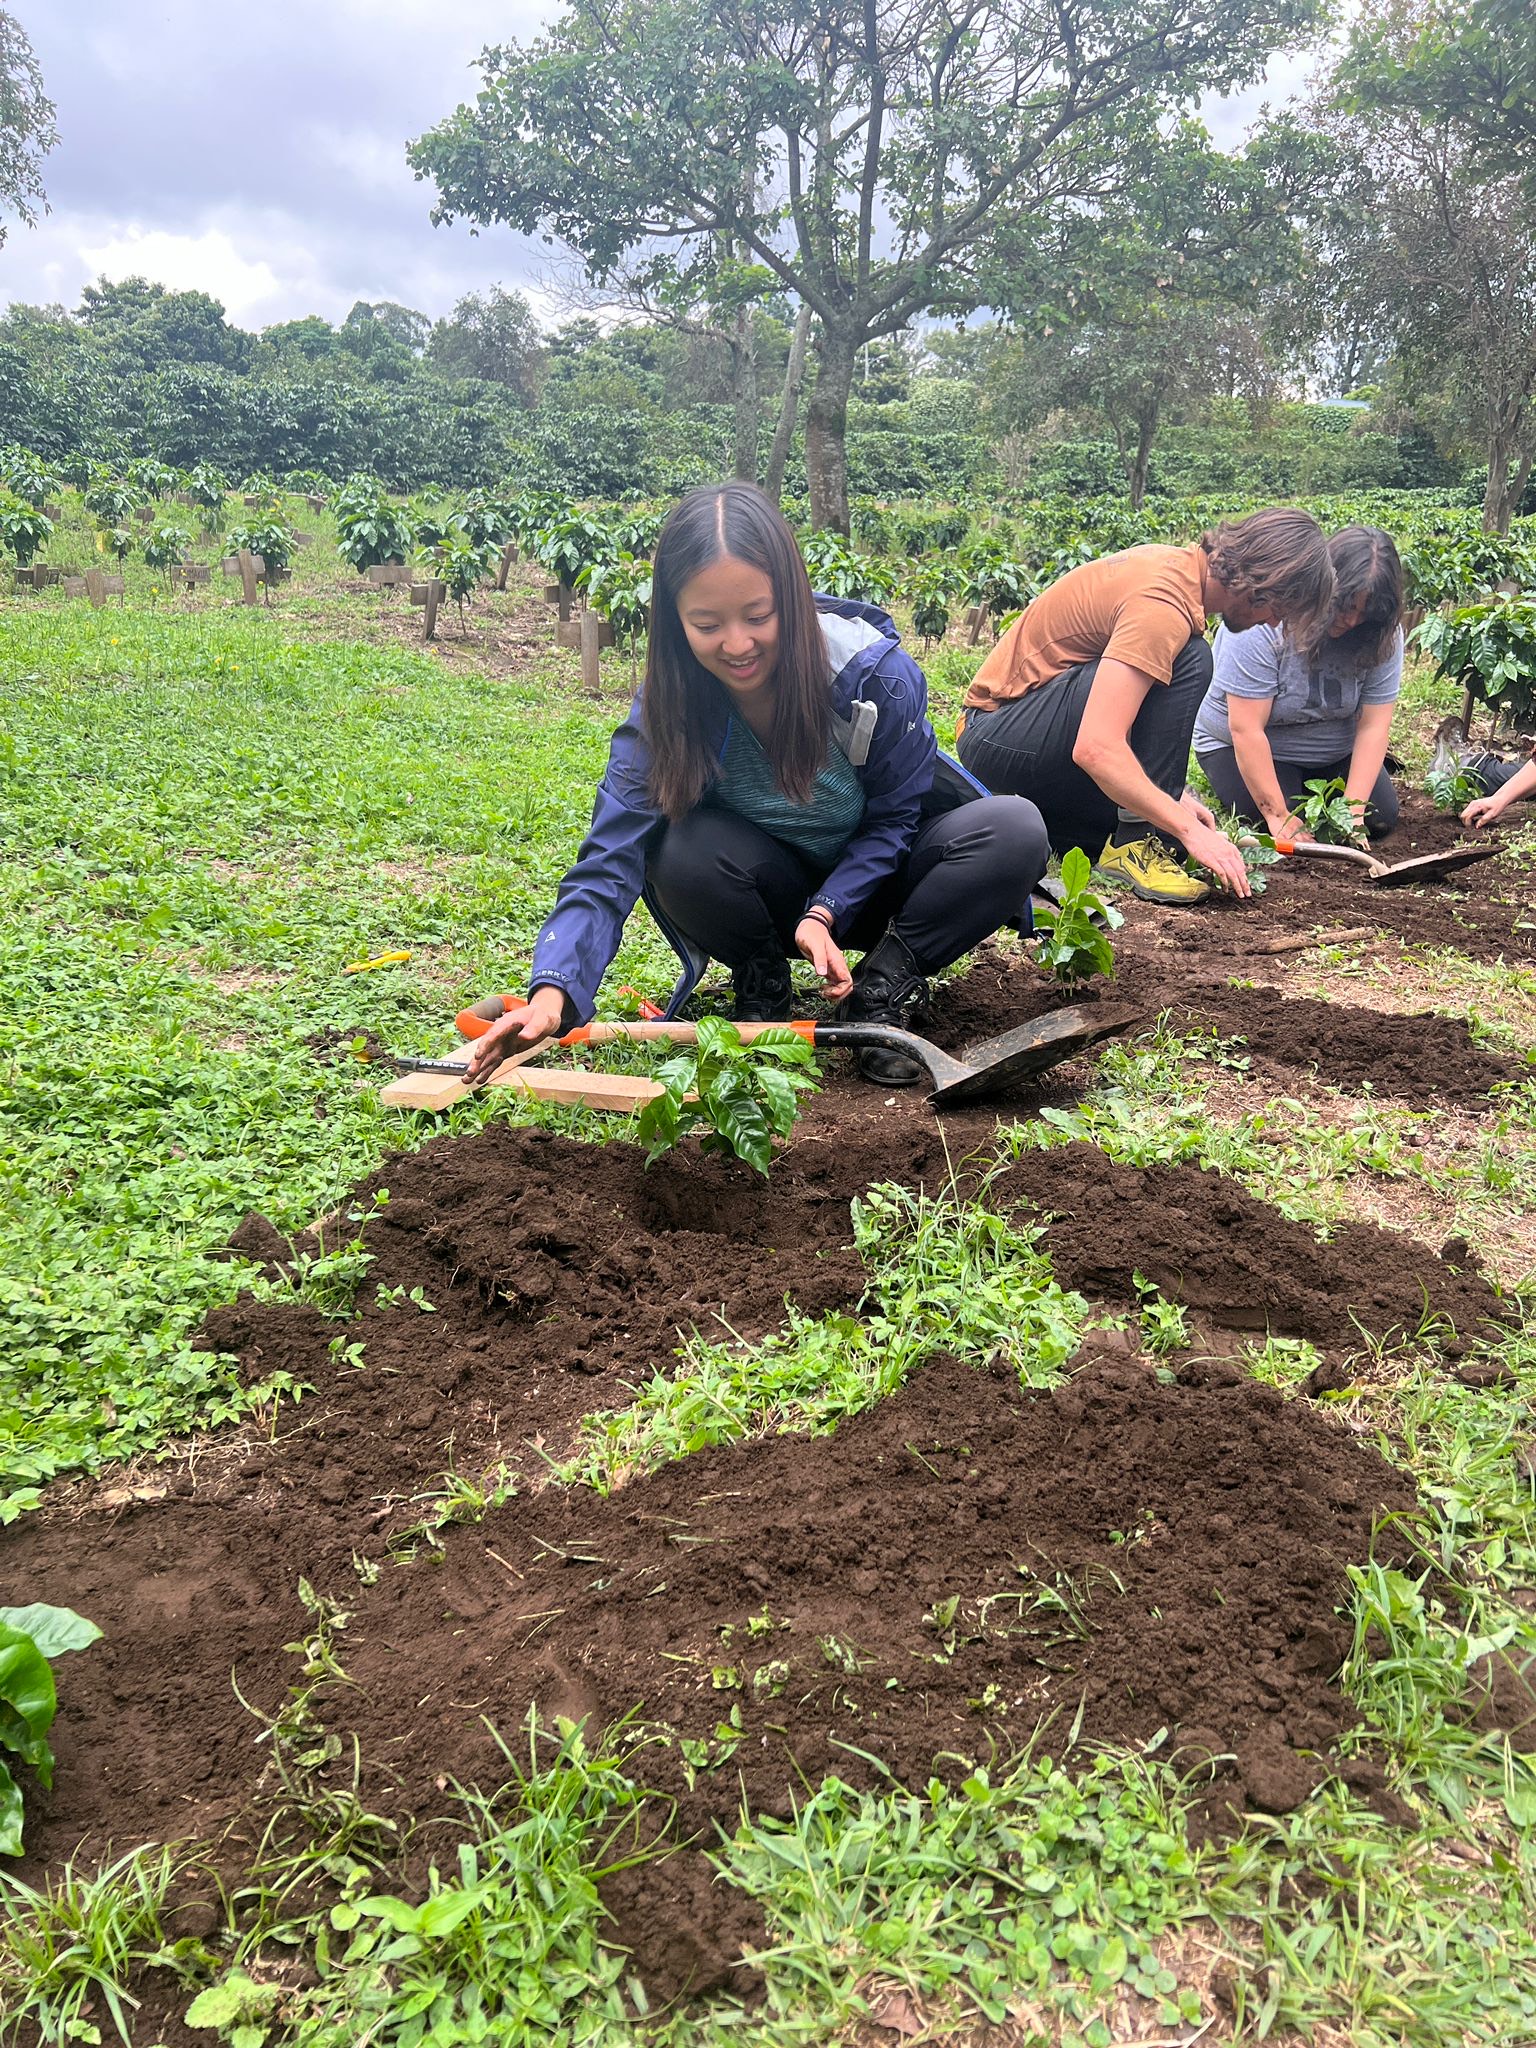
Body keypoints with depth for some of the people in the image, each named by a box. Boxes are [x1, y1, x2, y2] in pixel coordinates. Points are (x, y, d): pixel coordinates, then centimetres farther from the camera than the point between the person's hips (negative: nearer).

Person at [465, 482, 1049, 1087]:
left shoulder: (881, 674, -25)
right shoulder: (664, 711, -22)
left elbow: (892, 818, -10)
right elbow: (606, 868, -29)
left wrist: (826, 913, -27)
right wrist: (552, 993, -47)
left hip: (871, 881, 0)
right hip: (777, 896, 0)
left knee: (1015, 829, -29)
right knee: (686, 851, -33)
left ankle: (883, 988, -12)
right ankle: (761, 991, -5)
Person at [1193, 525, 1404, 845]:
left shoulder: (1383, 635, -17)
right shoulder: (1262, 625, -32)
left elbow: (1373, 725, -16)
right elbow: (1246, 729, -32)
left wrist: (1353, 809, -26)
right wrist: (1279, 816, -32)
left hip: (1333, 752, 5)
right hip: (1240, 746, -4)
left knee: (1380, 819, -8)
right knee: (1289, 836, -22)